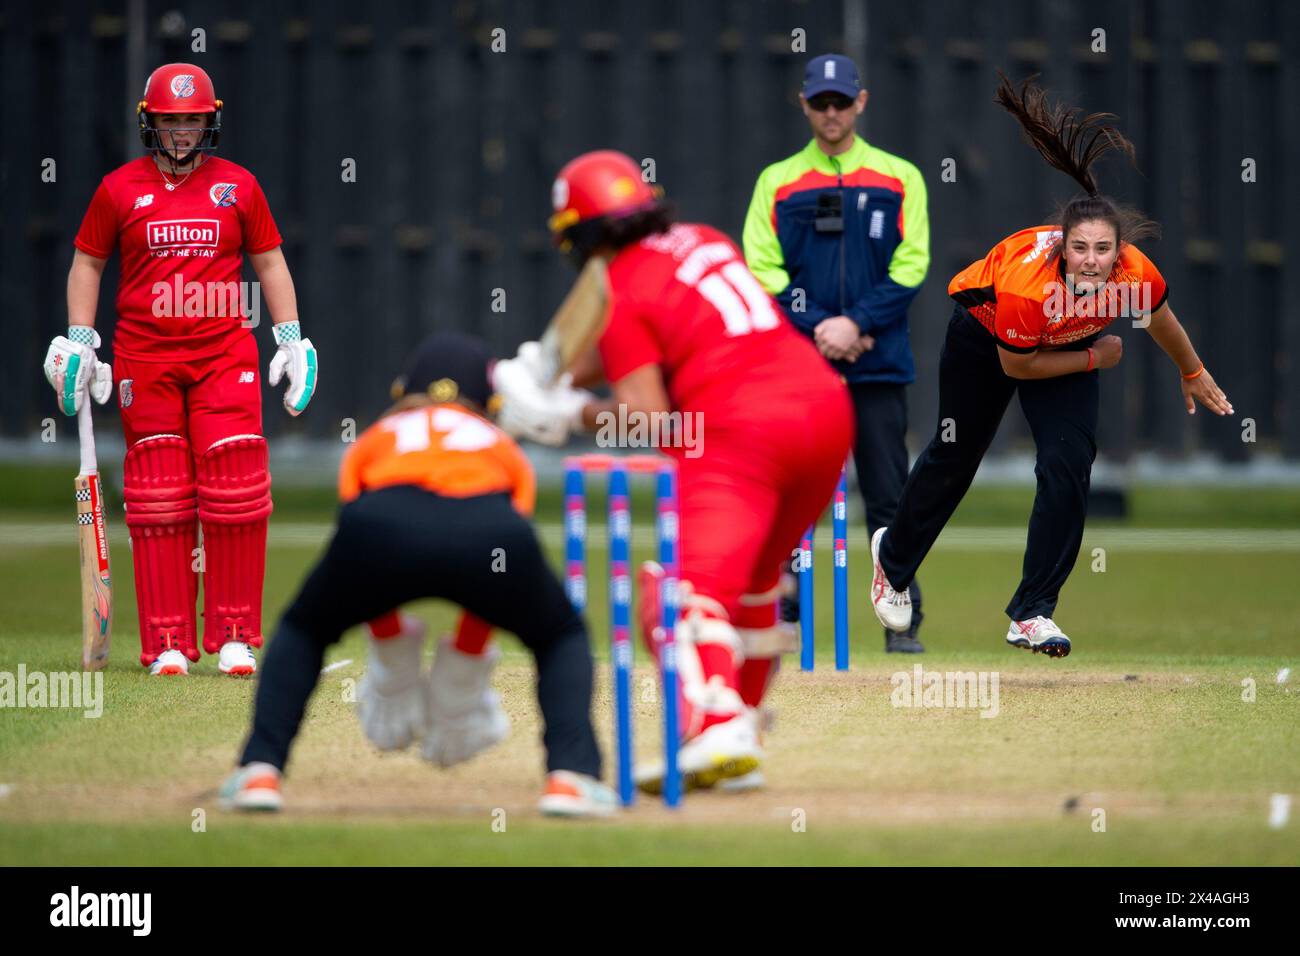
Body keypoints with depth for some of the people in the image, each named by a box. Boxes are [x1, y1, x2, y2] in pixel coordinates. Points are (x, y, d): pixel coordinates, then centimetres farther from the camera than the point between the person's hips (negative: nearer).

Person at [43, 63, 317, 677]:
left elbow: (269, 260, 14)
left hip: (225, 352, 0)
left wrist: (292, 339, 8)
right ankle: (167, 644, 3)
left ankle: (234, 637, 1)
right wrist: (79, 341, 4)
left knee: (235, 492, -8)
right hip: (144, 359, 0)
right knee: (158, 500, -1)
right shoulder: (119, 189, 5)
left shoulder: (238, 186, 7)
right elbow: (88, 262, 12)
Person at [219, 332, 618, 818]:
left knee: (302, 631, 30)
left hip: (381, 524, 0)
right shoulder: (503, 448, 41)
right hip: (495, 536, 0)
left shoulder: (375, 439, 40)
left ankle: (260, 771, 12)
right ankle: (570, 776, 7)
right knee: (562, 636, 29)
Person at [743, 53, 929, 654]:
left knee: (888, 501, -2)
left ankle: (903, 624, 1)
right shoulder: (777, 182, 9)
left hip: (878, 365, 0)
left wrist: (856, 323, -12)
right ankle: (784, 618, 5)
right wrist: (820, 328, -11)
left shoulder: (899, 178, 9)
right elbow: (762, 271, 2)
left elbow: (910, 267, 1)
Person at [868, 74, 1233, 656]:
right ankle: (894, 555, 45)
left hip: (1069, 346, 3)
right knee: (955, 456, 15)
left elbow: (1161, 322, -6)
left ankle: (1032, 615, -3)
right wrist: (1095, 358, -16)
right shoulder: (1026, 285, -44)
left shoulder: (1136, 275, -33)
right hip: (985, 333, -3)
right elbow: (1016, 366, -24)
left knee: (1069, 464, -14)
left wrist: (1192, 374, 12)